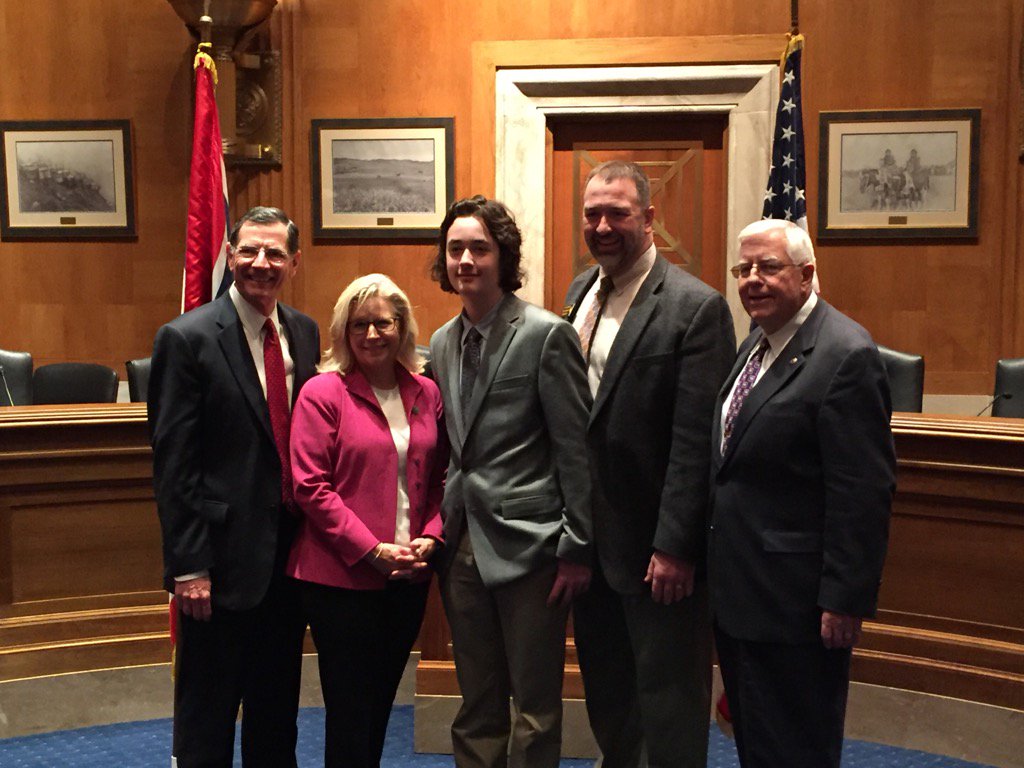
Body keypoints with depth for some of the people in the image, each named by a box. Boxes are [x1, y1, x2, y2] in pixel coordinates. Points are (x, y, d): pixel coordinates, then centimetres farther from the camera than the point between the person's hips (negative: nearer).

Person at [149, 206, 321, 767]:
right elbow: (173, 465, -13)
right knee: (206, 721, 9)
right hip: (223, 560, -5)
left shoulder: (305, 333, 7)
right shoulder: (186, 339, -11)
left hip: (290, 553, 6)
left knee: (277, 710, 20)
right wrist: (188, 566, -15)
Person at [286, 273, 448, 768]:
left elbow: (439, 478, 11)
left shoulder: (426, 394, 7)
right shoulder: (323, 393, -7)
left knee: (381, 704, 17)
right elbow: (311, 487, -11)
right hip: (341, 575, -4)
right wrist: (372, 550, -15)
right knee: (350, 712, 4)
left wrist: (430, 538, -5)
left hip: (408, 576, 5)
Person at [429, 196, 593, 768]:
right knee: (477, 705, 17)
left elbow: (576, 449, -10)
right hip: (464, 545, 6)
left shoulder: (547, 335, -9)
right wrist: (444, 529, 9)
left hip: (528, 544, -6)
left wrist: (577, 549, -11)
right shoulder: (443, 342, 11)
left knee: (536, 708, 5)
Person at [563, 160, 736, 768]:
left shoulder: (696, 307, -15)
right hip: (590, 536, 7)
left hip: (656, 546, -7)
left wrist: (674, 546, -19)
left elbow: (695, 442, -18)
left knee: (668, 700, 9)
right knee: (606, 691, 21)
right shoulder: (580, 293, 8)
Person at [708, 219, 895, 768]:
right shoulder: (756, 345, 11)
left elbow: (863, 494, -20)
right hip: (737, 590, 9)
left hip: (792, 602, -9)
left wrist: (846, 599, -19)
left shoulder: (846, 356, -17)